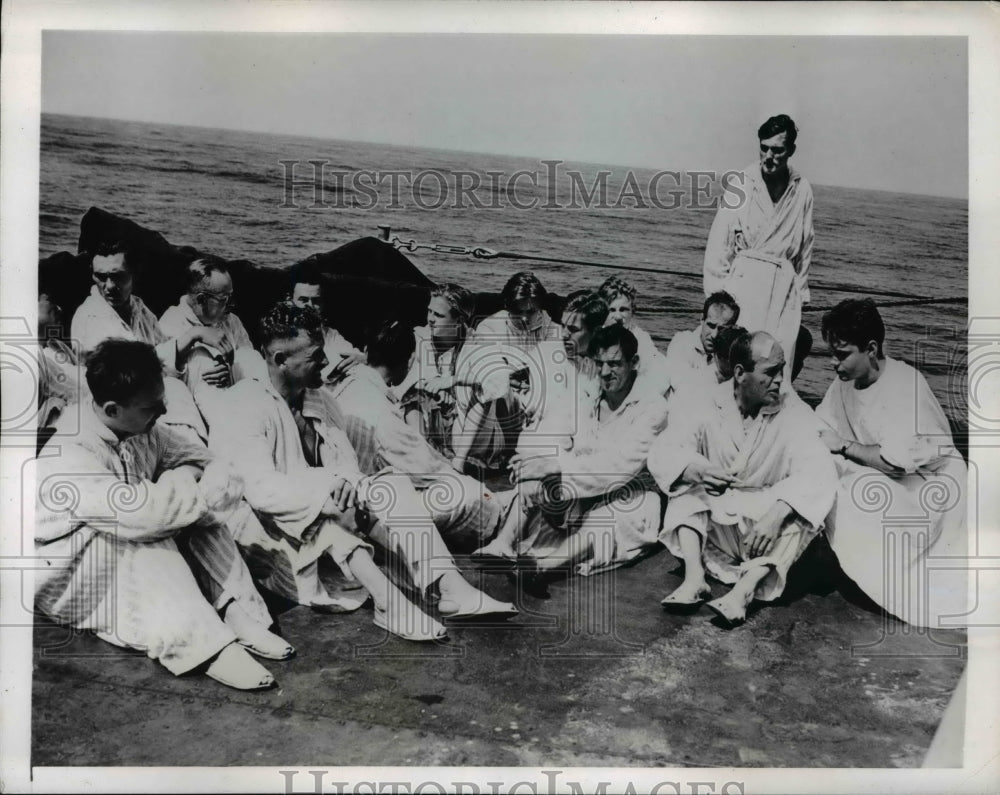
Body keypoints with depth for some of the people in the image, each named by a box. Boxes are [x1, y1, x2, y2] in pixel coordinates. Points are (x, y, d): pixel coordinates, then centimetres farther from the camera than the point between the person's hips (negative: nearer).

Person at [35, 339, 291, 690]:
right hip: (67, 576, -7)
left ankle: (236, 613, -19)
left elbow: (193, 456, 3)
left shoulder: (140, 428, -8)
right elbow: (140, 515, -43)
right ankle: (199, 645, -38)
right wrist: (196, 490, -26)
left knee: (197, 516, -12)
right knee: (144, 541, -33)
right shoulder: (69, 457, -32)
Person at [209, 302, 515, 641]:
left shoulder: (320, 400, 7)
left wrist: (350, 488, -24)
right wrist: (329, 486, -36)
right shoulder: (248, 409, -15)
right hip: (272, 535, -6)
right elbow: (261, 490, -26)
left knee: (393, 486, -15)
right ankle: (389, 601, -40)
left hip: (324, 517, 7)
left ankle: (448, 587, -26)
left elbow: (348, 467, 0)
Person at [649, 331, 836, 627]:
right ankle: (694, 577, -31)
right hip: (716, 527, 1)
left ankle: (744, 591, -39)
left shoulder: (793, 415, -12)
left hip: (768, 534, -1)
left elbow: (818, 473, -25)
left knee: (797, 507, -28)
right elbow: (661, 452, -18)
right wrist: (691, 468, -41)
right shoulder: (705, 408, -9)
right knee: (686, 488, -21)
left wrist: (776, 512, -42)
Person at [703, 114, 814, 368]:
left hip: (784, 285, 3)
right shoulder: (742, 183, -3)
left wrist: (800, 290, 15)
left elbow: (805, 245, 15)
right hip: (744, 278, -3)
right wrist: (716, 292, -4)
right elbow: (719, 242, -1)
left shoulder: (802, 189, 5)